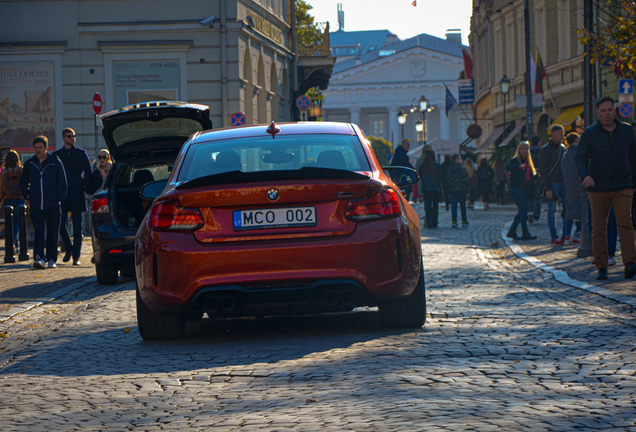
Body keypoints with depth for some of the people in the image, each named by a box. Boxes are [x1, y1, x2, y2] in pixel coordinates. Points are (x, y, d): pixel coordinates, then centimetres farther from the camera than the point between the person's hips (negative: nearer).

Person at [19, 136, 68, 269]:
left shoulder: (55, 163, 1)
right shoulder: (29, 164, 8)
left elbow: (63, 185, 5)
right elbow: (23, 182, 21)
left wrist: (58, 198, -5)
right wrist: (27, 196, 7)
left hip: (52, 206, -1)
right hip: (36, 206, 1)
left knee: (52, 233, 5)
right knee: (39, 232, -11)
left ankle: (51, 259, 14)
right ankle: (39, 258, -18)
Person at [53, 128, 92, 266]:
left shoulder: (81, 153, 8)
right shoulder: (56, 154, 9)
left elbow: (89, 173, 8)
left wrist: (82, 185, -4)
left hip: (77, 196, -1)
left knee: (77, 227, -3)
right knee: (61, 224, -2)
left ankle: (76, 256, 0)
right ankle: (69, 249, 21)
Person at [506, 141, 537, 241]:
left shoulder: (527, 162, 20)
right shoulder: (515, 160, -6)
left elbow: (530, 176, 21)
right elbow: (509, 167, -27)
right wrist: (519, 166, -41)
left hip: (524, 189, 9)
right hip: (516, 188, -9)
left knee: (521, 211, 10)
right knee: (523, 210, -12)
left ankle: (512, 231, 18)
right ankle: (525, 233, -11)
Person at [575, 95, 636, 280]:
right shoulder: (589, 134, 0)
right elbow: (580, 158, -1)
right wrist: (585, 175, -21)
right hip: (598, 188, 0)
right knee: (598, 228, 1)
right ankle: (601, 267, 6)